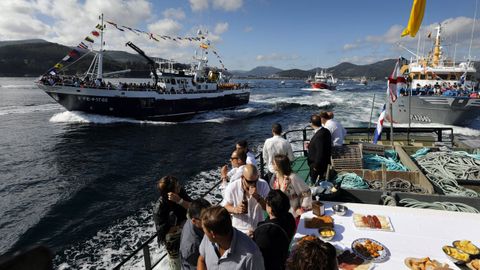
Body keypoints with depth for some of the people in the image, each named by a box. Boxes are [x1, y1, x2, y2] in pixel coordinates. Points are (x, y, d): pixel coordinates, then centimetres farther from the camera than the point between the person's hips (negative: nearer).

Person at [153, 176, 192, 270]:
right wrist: (183, 226, -21)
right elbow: (162, 230, -26)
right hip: (172, 239, -4)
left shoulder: (181, 192, -19)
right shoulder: (159, 207, -32)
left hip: (186, 234, 5)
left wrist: (179, 200, -37)